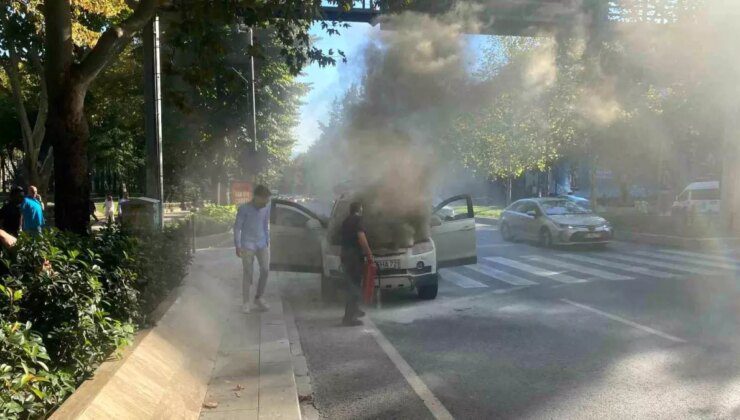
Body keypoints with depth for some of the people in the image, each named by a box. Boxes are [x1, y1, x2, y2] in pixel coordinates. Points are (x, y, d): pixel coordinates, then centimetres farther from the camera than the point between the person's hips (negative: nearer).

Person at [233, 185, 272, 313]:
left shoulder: (266, 207, 0)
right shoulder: (244, 208, -13)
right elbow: (237, 227, -9)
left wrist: (267, 242, 12)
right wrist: (238, 246, -12)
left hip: (262, 244, 4)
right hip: (247, 245, -4)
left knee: (265, 270, -3)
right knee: (248, 273, -3)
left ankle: (258, 298, 14)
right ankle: (245, 302, 9)